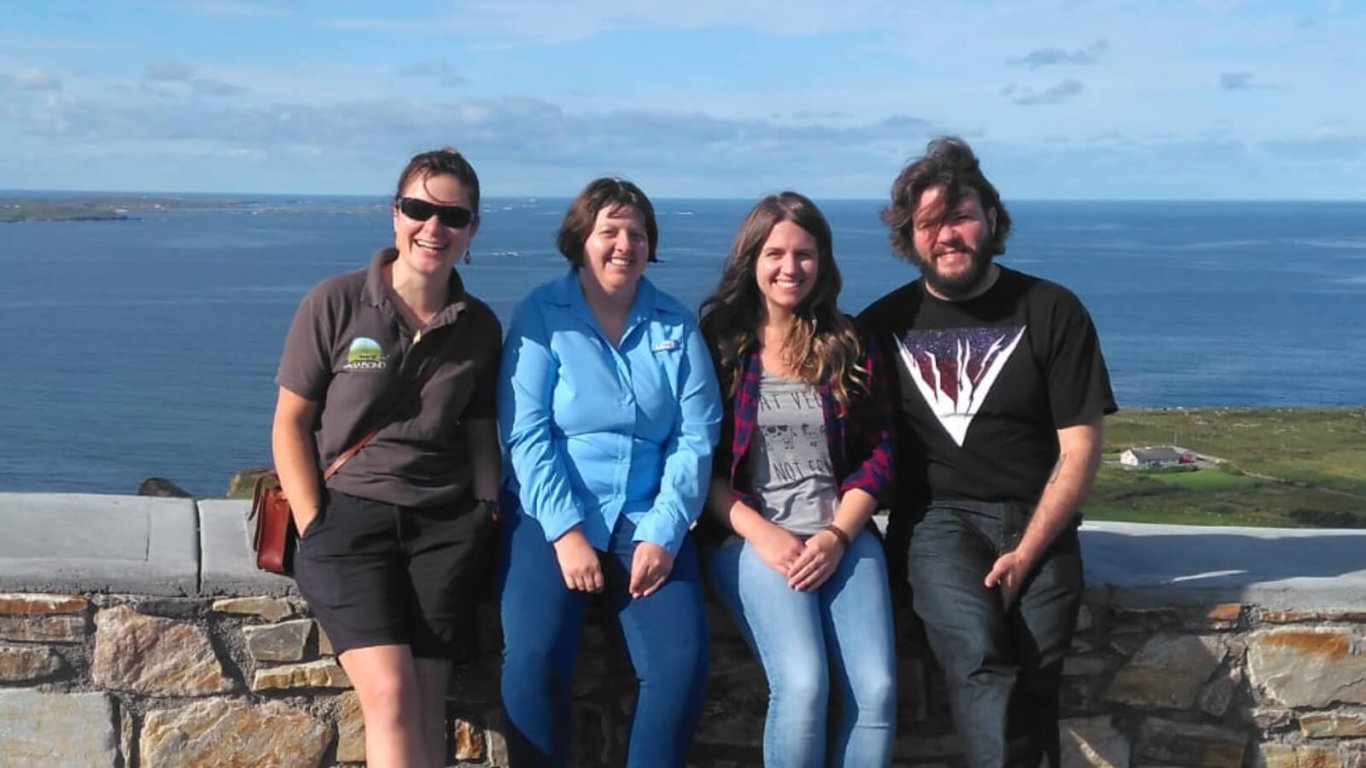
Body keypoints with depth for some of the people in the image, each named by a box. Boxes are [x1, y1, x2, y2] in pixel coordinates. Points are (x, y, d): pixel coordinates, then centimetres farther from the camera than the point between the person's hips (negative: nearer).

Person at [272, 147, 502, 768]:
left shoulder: (480, 327, 9)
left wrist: (487, 511, 2)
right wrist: (315, 529, -8)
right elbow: (290, 423, 1)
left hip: (445, 524, 3)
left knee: (427, 703, -11)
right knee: (389, 694, -19)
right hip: (348, 512, -2)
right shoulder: (336, 304, -1)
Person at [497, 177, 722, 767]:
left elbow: (696, 438, 2)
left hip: (647, 522, 2)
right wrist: (566, 532, -16)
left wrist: (663, 534, -11)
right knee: (535, 656, -25)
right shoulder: (541, 315, 0)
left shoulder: (676, 326, 8)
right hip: (551, 516, -2)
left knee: (683, 661, -19)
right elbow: (525, 434, -7)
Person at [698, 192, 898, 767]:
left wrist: (837, 535, -6)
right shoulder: (715, 342, 4)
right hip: (751, 533, -3)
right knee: (803, 682, -27)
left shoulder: (848, 346, 13)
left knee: (877, 688, -21)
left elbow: (879, 454, 9)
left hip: (842, 535, 3)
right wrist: (760, 532, -12)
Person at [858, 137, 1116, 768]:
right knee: (980, 652, -30)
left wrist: (1025, 553, -9)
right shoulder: (884, 324, 11)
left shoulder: (1052, 311, 5)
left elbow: (1080, 449, 1)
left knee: (1033, 667, -25)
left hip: (1036, 522, 0)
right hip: (937, 519, 0)